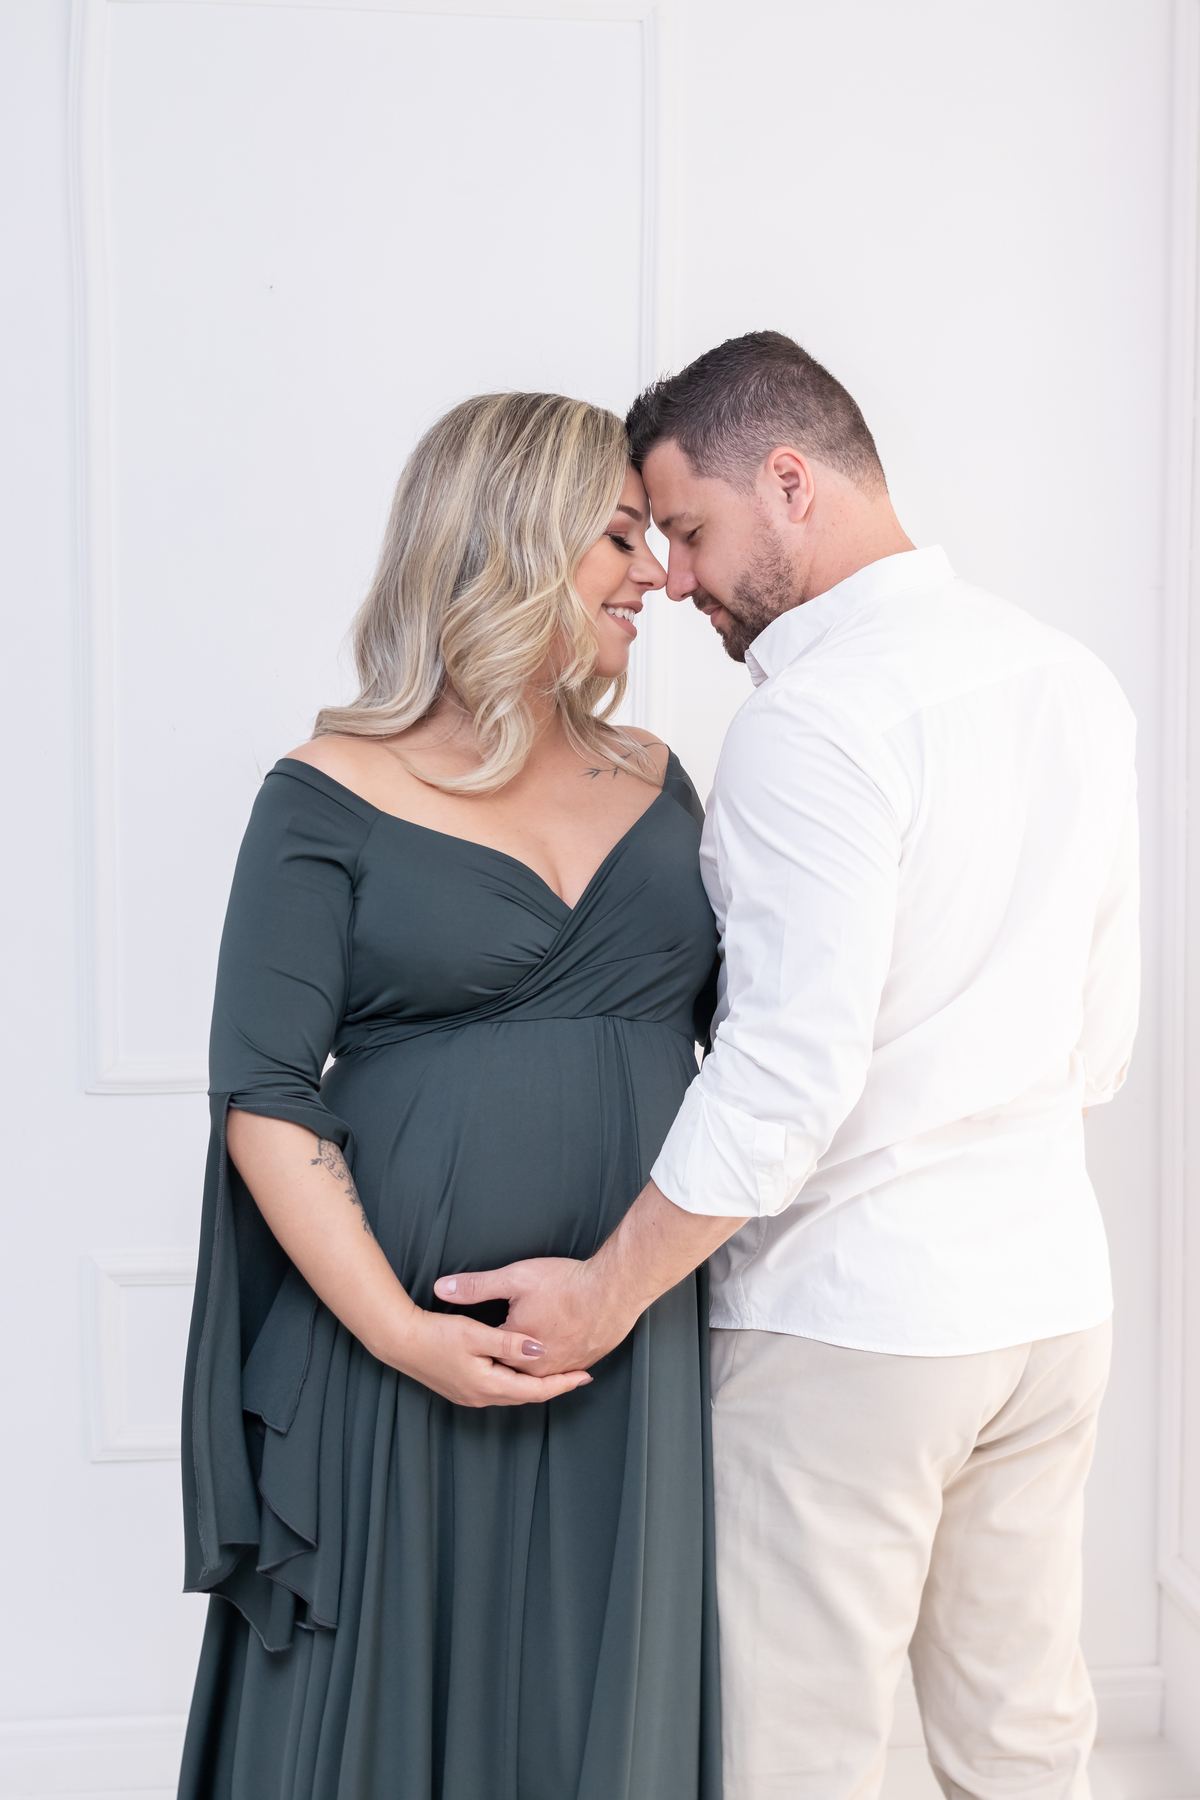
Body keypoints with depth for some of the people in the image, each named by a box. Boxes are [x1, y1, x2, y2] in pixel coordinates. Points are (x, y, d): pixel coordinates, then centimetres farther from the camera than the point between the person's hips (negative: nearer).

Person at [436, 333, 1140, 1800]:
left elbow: (790, 1070, -23)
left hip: (849, 1317, -8)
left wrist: (607, 1293, -16)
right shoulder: (1077, 681, 8)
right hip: (1054, 1292, 8)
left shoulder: (813, 718, -17)